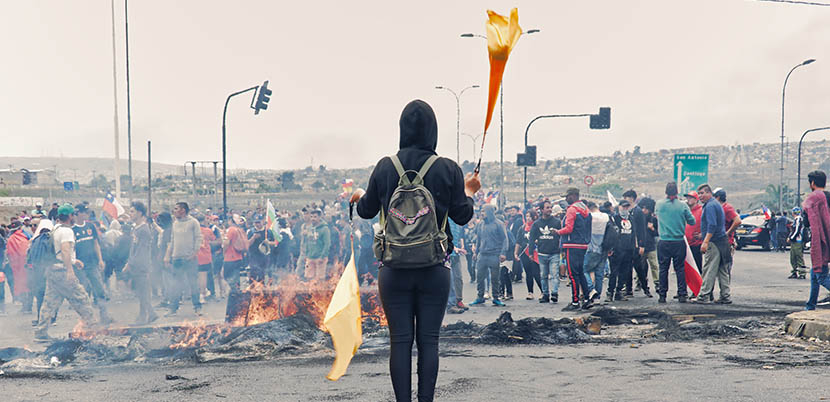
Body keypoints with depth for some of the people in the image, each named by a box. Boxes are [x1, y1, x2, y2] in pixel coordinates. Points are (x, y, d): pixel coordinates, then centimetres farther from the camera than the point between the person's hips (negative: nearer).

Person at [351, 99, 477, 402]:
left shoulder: (385, 167, -2)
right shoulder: (448, 169, -4)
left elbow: (367, 211, 10)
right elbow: (462, 216, 3)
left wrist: (360, 196, 32)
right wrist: (469, 192, 22)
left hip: (395, 267, 0)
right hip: (435, 268, 0)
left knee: (400, 341, 5)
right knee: (428, 340, 6)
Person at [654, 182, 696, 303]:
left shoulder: (659, 204, -2)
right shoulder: (683, 205, -6)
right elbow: (692, 221, 1)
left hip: (664, 242, 1)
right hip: (679, 242, -1)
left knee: (663, 268, 7)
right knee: (680, 268, 6)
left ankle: (662, 295, 8)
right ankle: (682, 295, 4)